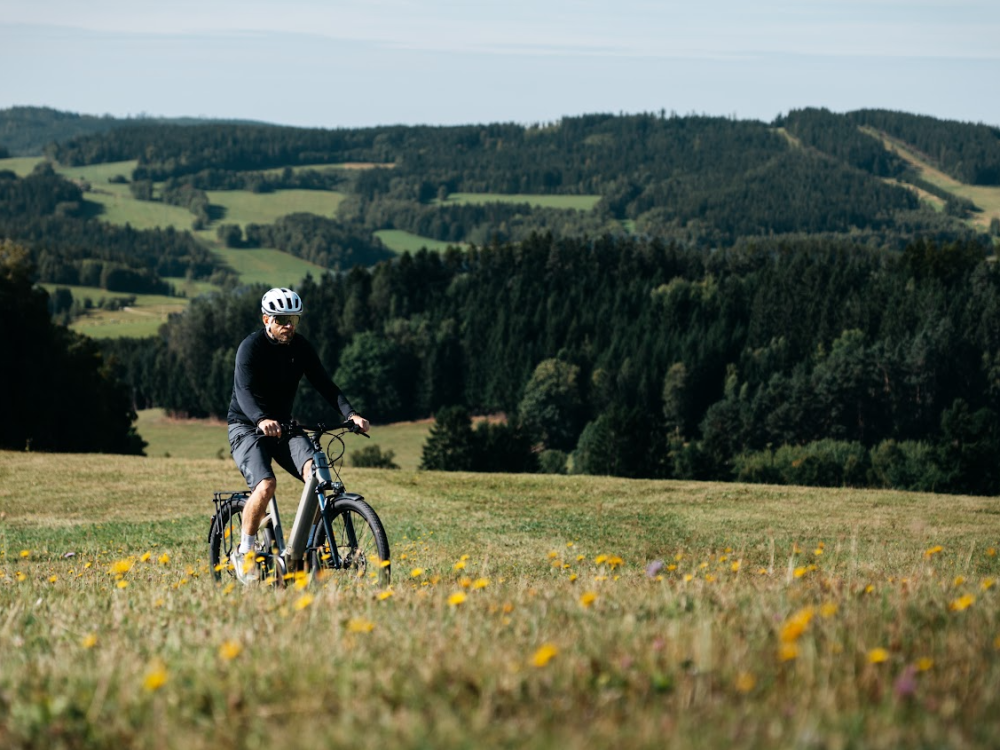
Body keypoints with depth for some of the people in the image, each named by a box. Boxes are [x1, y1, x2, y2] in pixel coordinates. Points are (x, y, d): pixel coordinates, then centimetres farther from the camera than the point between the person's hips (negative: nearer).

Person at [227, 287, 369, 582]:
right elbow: (245, 391, -29)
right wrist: (262, 420, -49)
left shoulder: (301, 348, 1)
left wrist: (350, 413, -23)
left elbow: (324, 383, -6)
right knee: (266, 484, -28)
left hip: (282, 426, 5)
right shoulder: (252, 347, -16)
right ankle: (244, 552, -11)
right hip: (247, 427, -5)